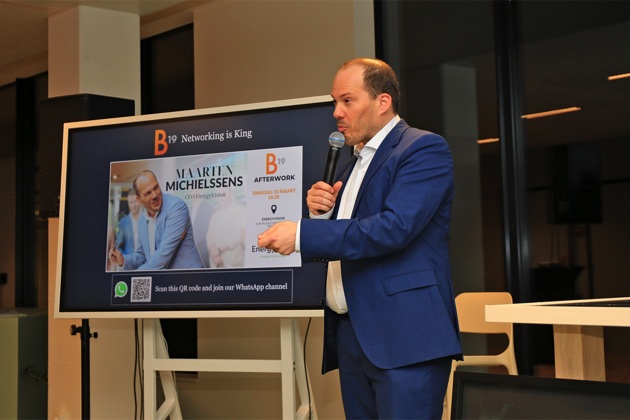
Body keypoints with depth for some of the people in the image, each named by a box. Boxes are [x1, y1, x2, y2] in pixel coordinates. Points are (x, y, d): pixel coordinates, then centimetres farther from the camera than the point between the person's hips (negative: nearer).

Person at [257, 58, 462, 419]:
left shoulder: (424, 149, -6)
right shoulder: (353, 163, 20)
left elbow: (394, 228, -21)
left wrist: (302, 234, -20)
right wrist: (320, 213, 2)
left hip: (403, 336, -8)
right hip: (351, 334, 8)